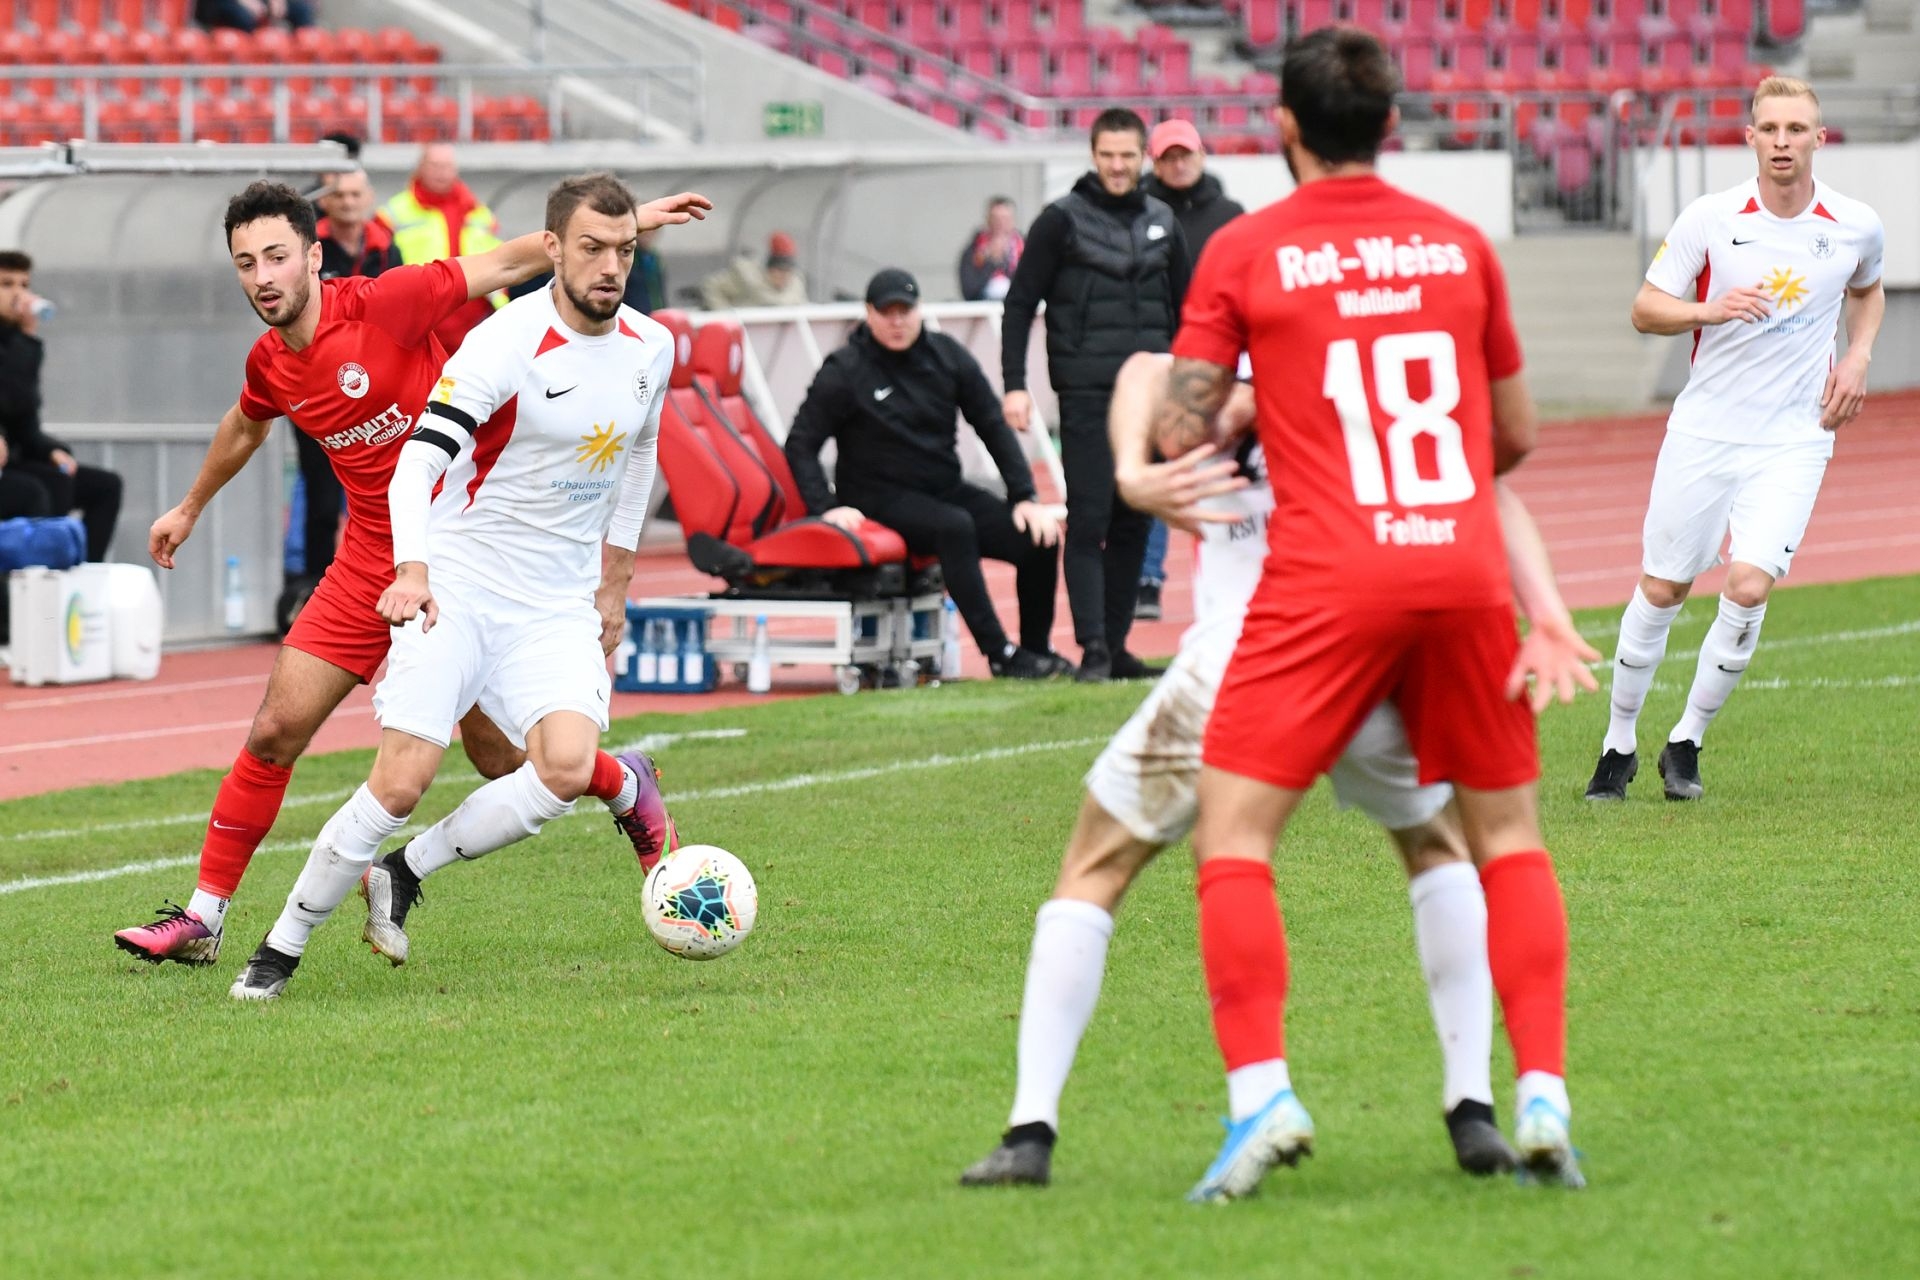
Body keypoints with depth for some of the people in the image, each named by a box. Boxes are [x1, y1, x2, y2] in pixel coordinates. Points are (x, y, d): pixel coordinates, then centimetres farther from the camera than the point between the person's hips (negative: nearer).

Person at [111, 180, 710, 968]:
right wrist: (190, 509, 40)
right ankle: (202, 919, 5)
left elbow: (511, 262, -13)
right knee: (275, 731, -3)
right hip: (371, 562, 5)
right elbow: (244, 428, 25)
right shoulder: (270, 365, 1)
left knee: (501, 759, 0)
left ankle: (626, 789, 31)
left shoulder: (384, 304, -18)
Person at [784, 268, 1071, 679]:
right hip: (882, 499, -5)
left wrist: (1024, 497, -1)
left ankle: (1036, 649, 3)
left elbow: (994, 428, 8)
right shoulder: (845, 372, -6)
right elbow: (801, 445, -6)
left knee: (1039, 540, -15)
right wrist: (826, 506, -20)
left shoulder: (948, 357, 6)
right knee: (953, 526, -36)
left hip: (946, 489, 5)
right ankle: (1000, 653, -35)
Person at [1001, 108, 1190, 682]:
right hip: (1087, 392, -4)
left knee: (1134, 523, 6)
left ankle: (1116, 645, 11)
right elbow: (1019, 304, -1)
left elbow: (1182, 309, 20)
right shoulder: (1062, 220, 0)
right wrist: (1014, 386, -9)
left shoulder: (1161, 223, 13)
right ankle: (1092, 646, -13)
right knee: (1089, 520, -9)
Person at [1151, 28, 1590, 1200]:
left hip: (1329, 577, -3)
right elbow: (1517, 433, 19)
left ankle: (1261, 1093, -15)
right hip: (1467, 566, 3)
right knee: (1508, 833, 14)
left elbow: (1180, 433, -1)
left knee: (1232, 832, 1)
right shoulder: (1460, 244, 10)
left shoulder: (1246, 251, 1)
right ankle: (1544, 1094, 3)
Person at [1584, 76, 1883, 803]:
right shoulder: (1708, 220, -7)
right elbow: (1645, 309, -2)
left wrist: (1857, 358, 5)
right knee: (1661, 588, 5)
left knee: (1749, 587, -16)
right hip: (1704, 428, 0)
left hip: (1793, 438, 0)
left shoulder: (1856, 226, -1)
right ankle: (1619, 744, 22)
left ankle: (1686, 743, 1)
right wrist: (1711, 310, -20)